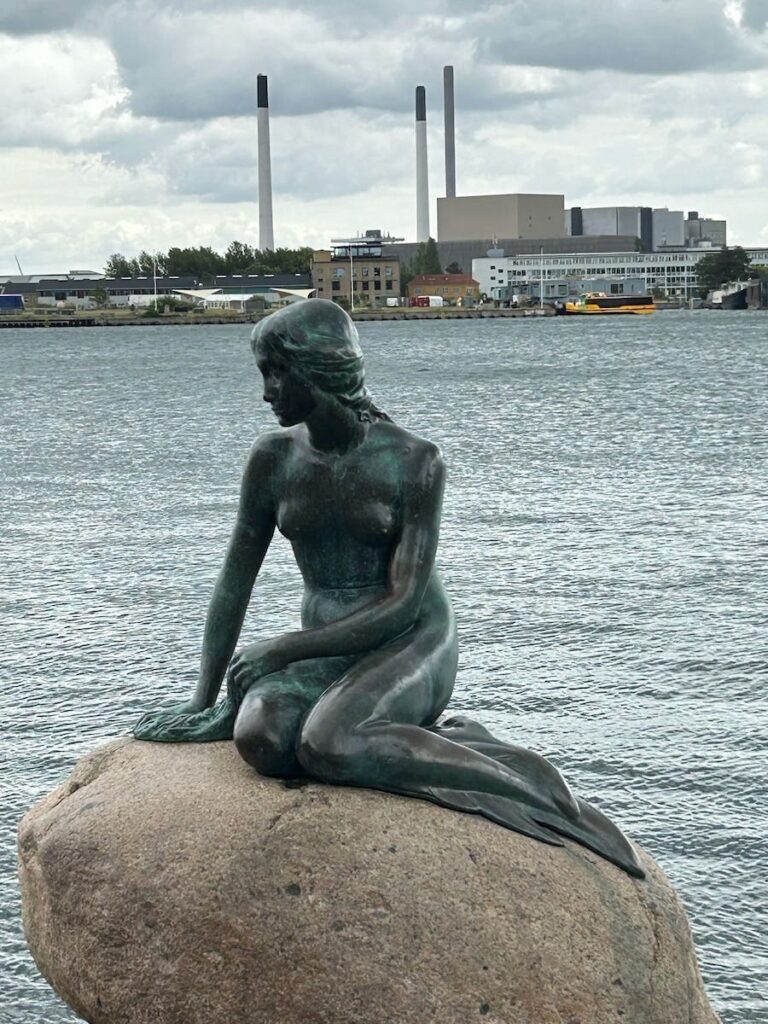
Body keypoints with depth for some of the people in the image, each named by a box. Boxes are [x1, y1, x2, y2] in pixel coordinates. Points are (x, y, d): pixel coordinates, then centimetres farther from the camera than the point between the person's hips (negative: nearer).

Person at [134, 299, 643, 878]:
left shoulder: (414, 462, -12)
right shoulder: (274, 458, 1)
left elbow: (403, 605, -16)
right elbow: (235, 583, 9)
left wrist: (280, 652, -18)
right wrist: (204, 701, 8)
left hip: (412, 644, -4)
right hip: (327, 650, 4)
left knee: (327, 747, -36)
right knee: (260, 740, -31)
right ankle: (445, 742, -12)